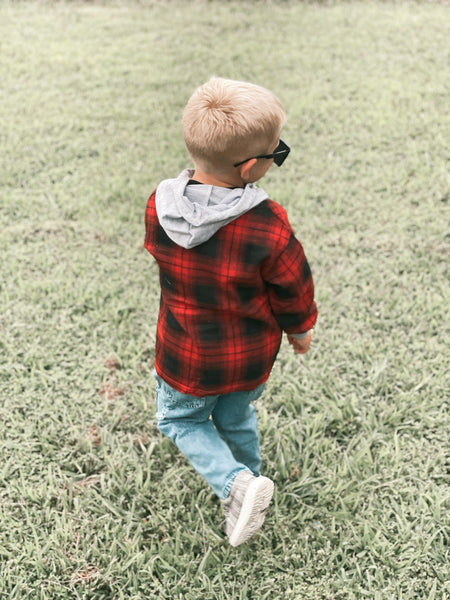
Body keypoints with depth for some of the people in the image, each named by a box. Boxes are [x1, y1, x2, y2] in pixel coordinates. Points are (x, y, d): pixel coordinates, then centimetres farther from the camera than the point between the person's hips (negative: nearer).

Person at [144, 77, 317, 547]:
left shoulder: (159, 208, -19)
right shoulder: (268, 227, -29)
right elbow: (293, 290, -15)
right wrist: (300, 330, 7)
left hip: (184, 357, 1)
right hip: (250, 358, 0)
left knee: (180, 419, 26)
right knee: (236, 419, 28)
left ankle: (235, 484, 8)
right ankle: (246, 476, 49)